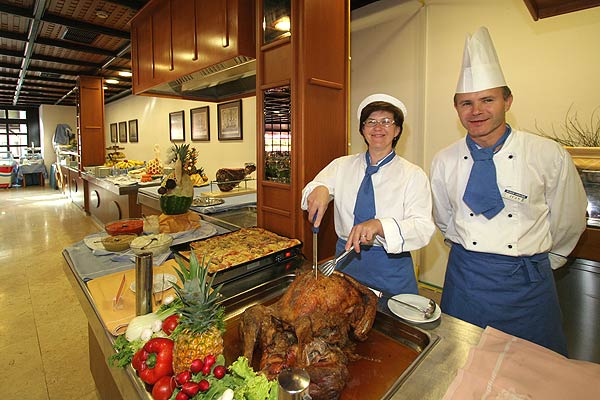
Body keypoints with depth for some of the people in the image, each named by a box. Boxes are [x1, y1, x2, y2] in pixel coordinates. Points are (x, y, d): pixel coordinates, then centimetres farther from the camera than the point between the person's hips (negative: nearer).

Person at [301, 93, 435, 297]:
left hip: (390, 271, -2)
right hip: (346, 261, 2)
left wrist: (378, 225, -33)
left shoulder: (414, 175, -5)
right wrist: (319, 189, -30)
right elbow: (309, 192, -5)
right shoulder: (342, 166, 4)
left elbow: (423, 228, -15)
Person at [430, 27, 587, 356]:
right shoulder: (444, 162, -5)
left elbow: (568, 223, 4)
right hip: (464, 278, 2)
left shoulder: (550, 156, -10)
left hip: (527, 285, -1)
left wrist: (535, 261, 12)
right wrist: (472, 254, 12)